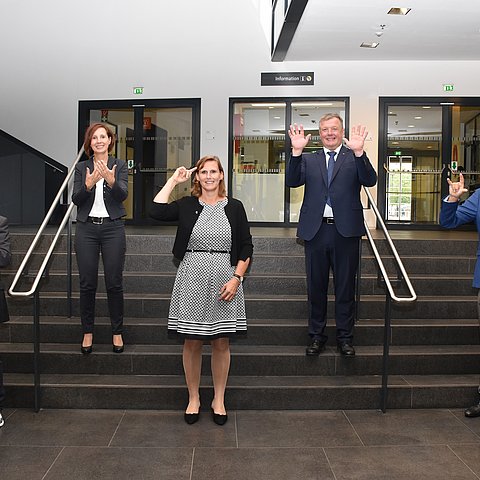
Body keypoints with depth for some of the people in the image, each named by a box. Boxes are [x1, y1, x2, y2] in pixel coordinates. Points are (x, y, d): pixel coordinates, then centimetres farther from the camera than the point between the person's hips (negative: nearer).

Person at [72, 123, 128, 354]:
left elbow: (123, 194, -11)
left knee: (114, 283, 2)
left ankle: (117, 332, 16)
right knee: (87, 283, 5)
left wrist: (111, 180, -31)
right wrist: (88, 184, -21)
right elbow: (75, 199, -2)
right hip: (86, 228, 2)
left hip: (112, 227, -1)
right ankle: (87, 332, 19)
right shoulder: (81, 167, 8)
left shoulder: (119, 165, 3)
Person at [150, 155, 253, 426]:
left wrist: (236, 278, -8)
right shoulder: (187, 205, 6)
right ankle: (193, 398, 24)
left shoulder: (234, 207, 4)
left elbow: (246, 247, 4)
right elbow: (157, 211, -11)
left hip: (225, 282, 0)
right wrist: (173, 180, -2)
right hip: (192, 281, 0)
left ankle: (219, 400, 24)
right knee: (192, 342, 7)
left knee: (221, 343, 7)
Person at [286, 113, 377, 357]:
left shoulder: (354, 157, 5)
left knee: (345, 287, 7)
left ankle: (345, 337, 21)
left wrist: (359, 151, -25)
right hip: (315, 230, 2)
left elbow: (370, 181, -12)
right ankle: (317, 336, 24)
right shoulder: (308, 160, 10)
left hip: (346, 231, -2)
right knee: (316, 287, 11)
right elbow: (292, 182, -5)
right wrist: (296, 151, -17)